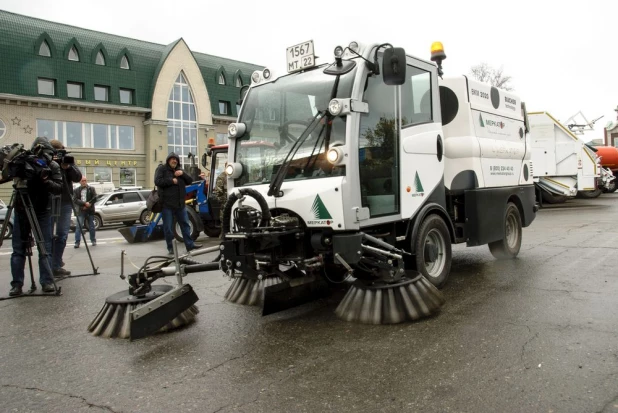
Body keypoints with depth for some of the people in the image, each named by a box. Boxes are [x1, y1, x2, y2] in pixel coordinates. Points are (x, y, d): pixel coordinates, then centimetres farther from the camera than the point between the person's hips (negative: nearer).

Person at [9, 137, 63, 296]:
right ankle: (17, 284, 6)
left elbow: (59, 189, -15)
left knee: (45, 248, -2)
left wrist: (46, 180, -32)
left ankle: (47, 282, 2)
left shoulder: (53, 166, -8)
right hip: (21, 210, 1)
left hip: (43, 212, -1)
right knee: (18, 248, 2)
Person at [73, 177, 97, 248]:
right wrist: (84, 203, -16)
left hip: (90, 211, 0)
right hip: (81, 211, 0)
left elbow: (95, 198, -1)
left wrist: (88, 204, -12)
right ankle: (77, 242, -6)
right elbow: (75, 200, -4)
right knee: (79, 226, -7)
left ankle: (93, 241, 17)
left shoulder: (91, 189, 8)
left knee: (92, 227, 6)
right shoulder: (77, 190, 8)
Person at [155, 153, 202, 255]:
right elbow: (158, 181, -16)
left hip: (180, 204, 6)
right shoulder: (162, 169, -1)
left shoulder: (180, 170, 17)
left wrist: (183, 174, -8)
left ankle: (189, 244, 17)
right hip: (167, 204, -6)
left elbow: (190, 181, 9)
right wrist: (172, 180, -16)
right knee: (168, 227, 0)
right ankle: (170, 248, 10)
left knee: (185, 224, 10)